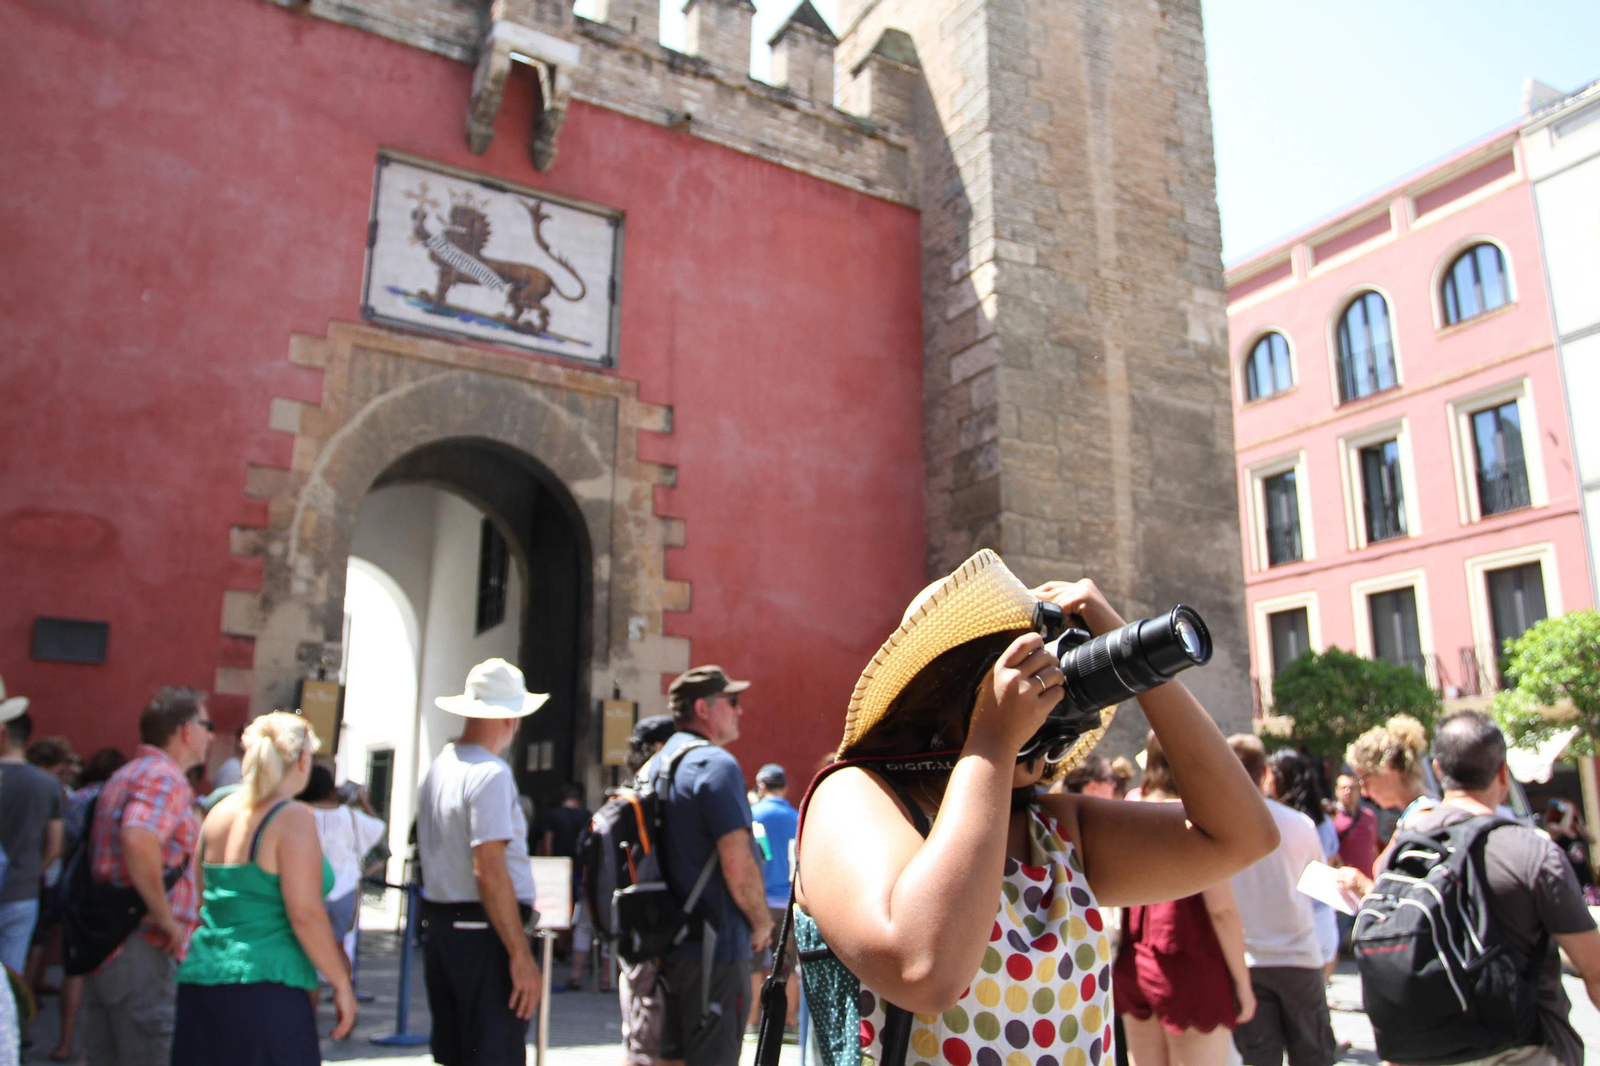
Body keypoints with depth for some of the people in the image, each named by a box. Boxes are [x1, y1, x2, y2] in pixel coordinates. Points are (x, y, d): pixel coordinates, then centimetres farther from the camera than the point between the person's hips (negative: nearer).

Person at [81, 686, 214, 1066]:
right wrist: (166, 917, -23)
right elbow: (138, 839, -32)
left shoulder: (125, 776, 19)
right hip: (142, 954, -10)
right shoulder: (166, 777, -14)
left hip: (103, 946, 10)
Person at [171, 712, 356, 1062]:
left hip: (199, 982, 7)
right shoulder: (292, 817, -11)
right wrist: (342, 984, -7)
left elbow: (198, 900, 16)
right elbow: (305, 913, -16)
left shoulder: (219, 811, 11)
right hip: (267, 992, -7)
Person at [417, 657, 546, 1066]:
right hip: (485, 937, -9)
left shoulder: (437, 768, 12)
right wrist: (521, 954, -20)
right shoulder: (490, 774, -16)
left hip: (440, 928, 9)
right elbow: (490, 870, -22)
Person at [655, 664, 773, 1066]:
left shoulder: (657, 764, 11)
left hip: (669, 943, 9)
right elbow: (737, 865, -22)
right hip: (717, 944, -9)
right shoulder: (716, 764, -17)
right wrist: (762, 923, -6)